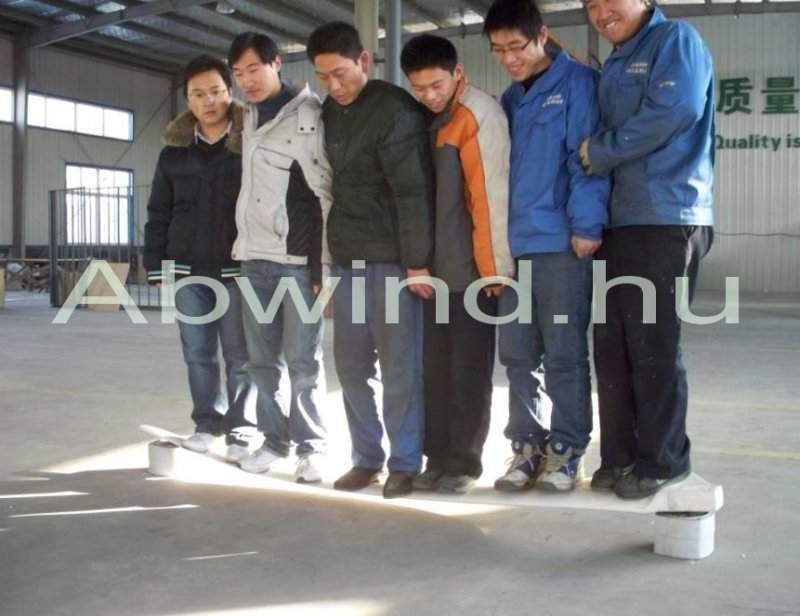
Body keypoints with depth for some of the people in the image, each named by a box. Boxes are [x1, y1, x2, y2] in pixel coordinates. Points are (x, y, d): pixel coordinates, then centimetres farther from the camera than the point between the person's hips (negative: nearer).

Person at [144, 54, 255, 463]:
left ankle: (240, 430, 10)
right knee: (198, 353, 9)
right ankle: (207, 422, 22)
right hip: (187, 270, 4)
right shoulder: (174, 153, 10)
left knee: (240, 355, 1)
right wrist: (156, 264, 7)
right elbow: (158, 213, 13)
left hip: (238, 269, -4)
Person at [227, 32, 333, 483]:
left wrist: (326, 263, -13)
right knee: (264, 358, 8)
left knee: (303, 360, -2)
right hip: (255, 256, 6)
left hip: (298, 258, -6)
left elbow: (328, 194, -10)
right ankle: (275, 440, 18)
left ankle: (312, 446, 8)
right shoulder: (249, 118, 15)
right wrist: (242, 243, 14)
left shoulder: (308, 116, -6)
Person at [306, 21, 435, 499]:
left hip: (392, 259, -7)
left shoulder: (395, 110, -10)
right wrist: (329, 253, 15)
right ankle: (367, 458, 20)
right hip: (347, 259, 7)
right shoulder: (330, 112, 13)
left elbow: (414, 192, -14)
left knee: (400, 367, -1)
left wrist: (417, 262, -16)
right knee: (352, 365, 9)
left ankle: (405, 464, 9)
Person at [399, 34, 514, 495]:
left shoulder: (481, 114, -9)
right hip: (432, 267, 7)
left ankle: (464, 462, 14)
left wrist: (496, 264, -15)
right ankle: (439, 457, 22)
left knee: (469, 369, 2)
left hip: (472, 268, -7)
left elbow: (494, 193, -14)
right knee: (434, 367, 11)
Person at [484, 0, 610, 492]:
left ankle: (567, 449, 11)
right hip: (515, 244, 6)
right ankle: (528, 446, 18)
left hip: (563, 243, -6)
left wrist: (586, 224, -16)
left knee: (564, 354, 0)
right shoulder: (509, 100, 18)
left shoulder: (577, 82, -2)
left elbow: (586, 156, -10)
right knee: (519, 355, 8)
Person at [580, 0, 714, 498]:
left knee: (653, 344, -4)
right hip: (618, 221, 8)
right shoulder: (615, 67, 24)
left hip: (666, 218, -8)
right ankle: (620, 456, 17)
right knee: (612, 343, 7)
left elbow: (677, 108, -16)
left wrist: (602, 152, -8)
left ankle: (662, 460, 8)